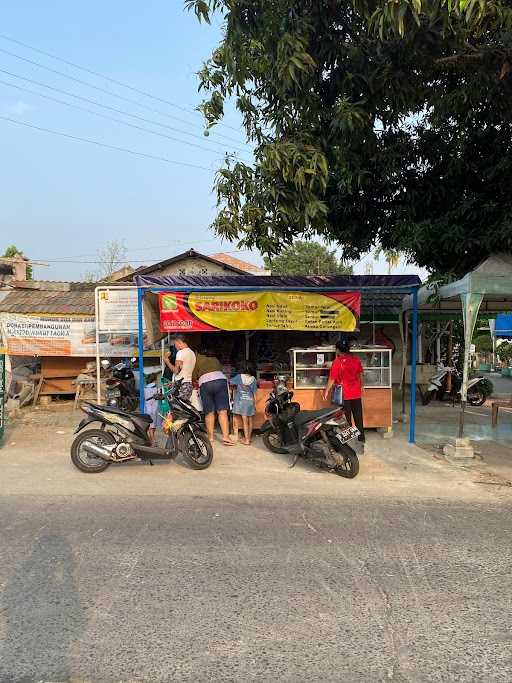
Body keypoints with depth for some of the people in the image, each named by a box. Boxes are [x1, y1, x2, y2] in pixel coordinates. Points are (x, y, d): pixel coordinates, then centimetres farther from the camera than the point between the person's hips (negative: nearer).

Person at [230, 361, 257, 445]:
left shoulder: (239, 377, -5)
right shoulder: (253, 379, 0)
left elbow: (230, 382, 7)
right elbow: (254, 393, 3)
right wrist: (255, 404, 10)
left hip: (241, 402, -2)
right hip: (250, 401, 2)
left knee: (245, 422, -2)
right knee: (250, 421, 11)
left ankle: (247, 440, -3)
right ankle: (248, 438, 22)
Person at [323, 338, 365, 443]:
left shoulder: (337, 362, -15)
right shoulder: (356, 359, 0)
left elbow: (332, 379, -12)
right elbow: (360, 374, 12)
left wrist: (326, 391, -2)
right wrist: (361, 385, 27)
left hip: (344, 394, -4)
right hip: (356, 393, 4)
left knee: (346, 418, 6)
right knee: (358, 416, 14)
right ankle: (361, 437, 23)